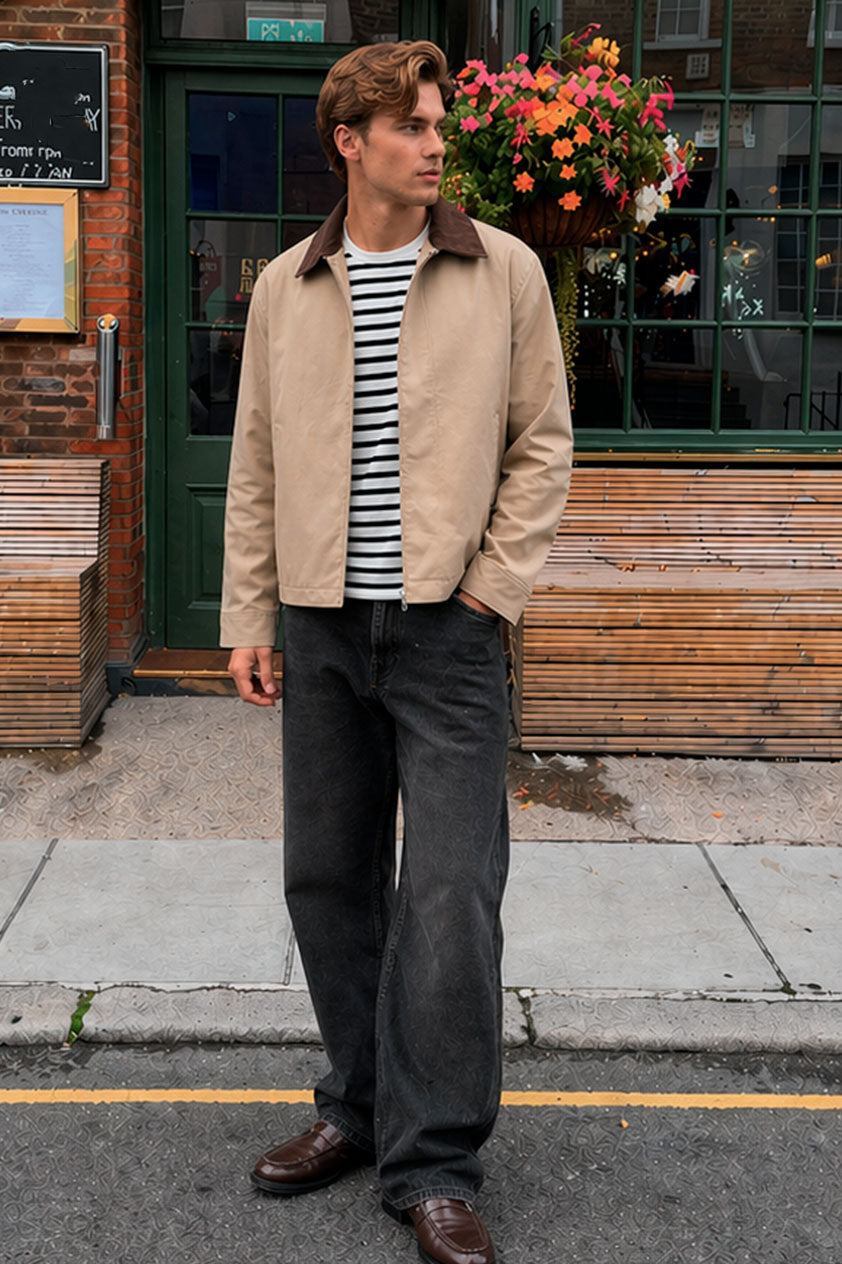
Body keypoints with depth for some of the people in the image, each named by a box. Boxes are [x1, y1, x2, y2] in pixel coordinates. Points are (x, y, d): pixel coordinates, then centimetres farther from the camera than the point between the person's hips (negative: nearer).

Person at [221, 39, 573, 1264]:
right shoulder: (285, 287, 9)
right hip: (321, 625, 3)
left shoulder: (504, 270, 3)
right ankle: (360, 1107, 29)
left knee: (450, 892, -6)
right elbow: (255, 462, 10)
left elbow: (543, 442, 3)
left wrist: (495, 587, -6)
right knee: (328, 878, 11)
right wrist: (248, 616, 5)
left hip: (448, 626, -3)